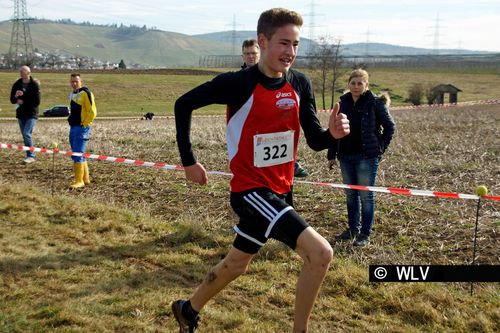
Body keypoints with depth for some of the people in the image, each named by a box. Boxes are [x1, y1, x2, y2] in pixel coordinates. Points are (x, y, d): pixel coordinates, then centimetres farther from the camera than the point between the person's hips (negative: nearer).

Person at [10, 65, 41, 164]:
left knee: (27, 134, -17)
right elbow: (12, 100, 6)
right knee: (25, 136, 9)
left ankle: (31, 156, -9)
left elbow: (37, 102, -13)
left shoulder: (35, 85, -9)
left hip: (31, 114, -5)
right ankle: (30, 155, 18)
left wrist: (23, 102, -13)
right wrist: (16, 96, -16)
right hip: (21, 114, 5)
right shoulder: (17, 84, 4)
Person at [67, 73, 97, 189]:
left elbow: (92, 112, -16)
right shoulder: (72, 94, 15)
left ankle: (79, 181, -4)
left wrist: (84, 124, -14)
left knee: (78, 155, -10)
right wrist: (71, 119, 18)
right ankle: (85, 178, 23)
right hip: (73, 128, 9)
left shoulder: (85, 93, -12)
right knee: (77, 155, 13)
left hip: (82, 128, -9)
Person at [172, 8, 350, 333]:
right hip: (250, 189, -7)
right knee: (321, 253, -20)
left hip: (281, 189, 7)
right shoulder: (238, 83, -17)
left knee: (236, 264, 23)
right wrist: (189, 161, -5)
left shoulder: (301, 84, -2)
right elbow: (184, 104, -6)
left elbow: (315, 141, 0)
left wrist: (333, 134, -23)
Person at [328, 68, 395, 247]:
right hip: (346, 156, 5)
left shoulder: (375, 103, -7)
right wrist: (331, 155, 8)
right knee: (350, 194, 13)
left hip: (366, 157, -5)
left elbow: (390, 126, 0)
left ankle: (365, 233, 10)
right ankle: (353, 229, 26)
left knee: (366, 195, 1)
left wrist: (380, 147, -4)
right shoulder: (343, 103, 6)